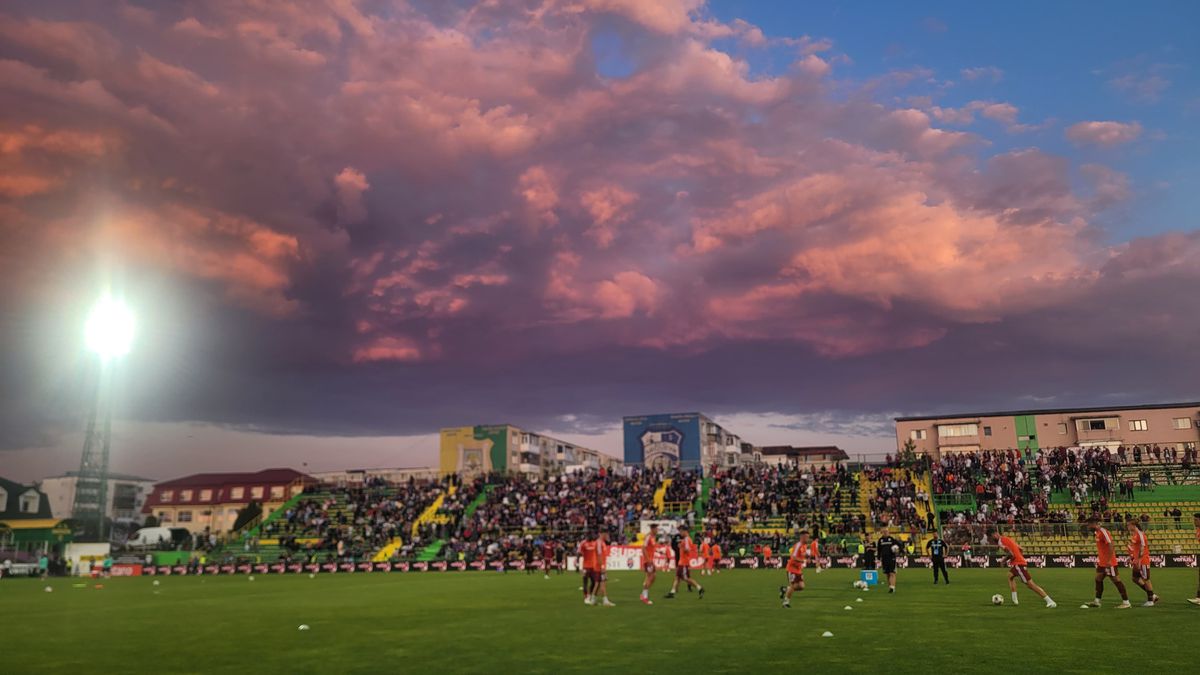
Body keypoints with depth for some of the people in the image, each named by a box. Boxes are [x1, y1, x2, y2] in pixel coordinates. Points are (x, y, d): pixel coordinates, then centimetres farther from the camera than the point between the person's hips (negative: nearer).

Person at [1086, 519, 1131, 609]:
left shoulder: (1103, 532, -18)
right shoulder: (1097, 533, 12)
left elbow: (1110, 545, -24)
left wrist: (1109, 560, -25)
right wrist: (1098, 558, 22)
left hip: (1109, 562, -10)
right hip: (1102, 562, 10)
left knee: (1116, 580, -3)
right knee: (1098, 579, 10)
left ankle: (1126, 602, 4)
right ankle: (1097, 601, 15)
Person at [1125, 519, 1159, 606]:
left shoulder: (1140, 534, -17)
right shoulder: (1132, 534, 10)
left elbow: (1142, 548, -21)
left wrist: (1139, 561, -23)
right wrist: (1131, 558, 18)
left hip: (1143, 561, -9)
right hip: (1137, 561, 9)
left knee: (1145, 579, 1)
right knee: (1135, 578, 10)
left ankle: (1150, 600, 12)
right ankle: (1152, 595, 21)